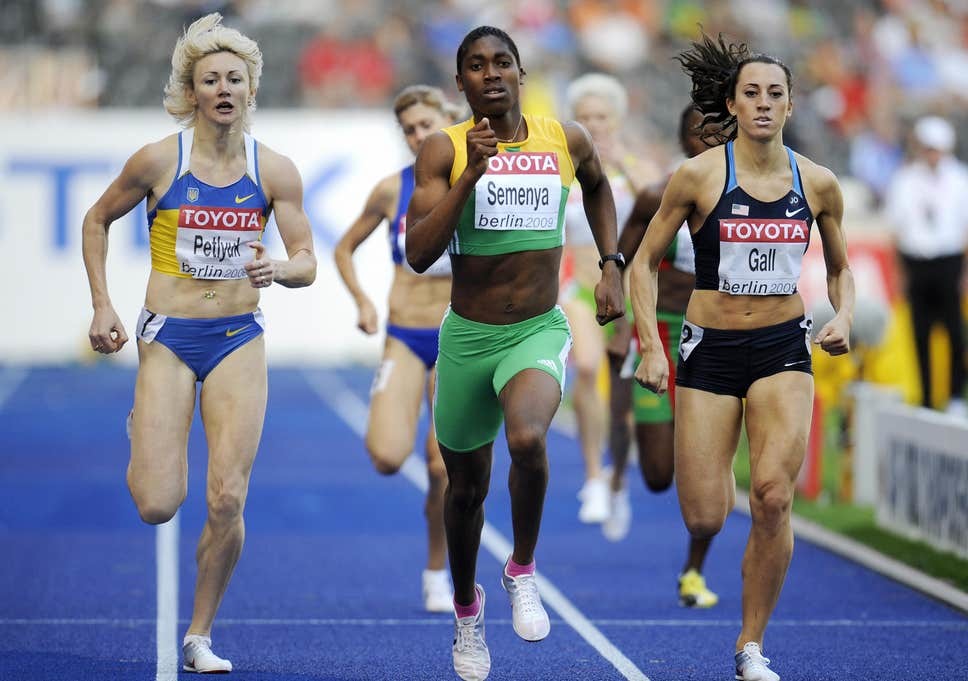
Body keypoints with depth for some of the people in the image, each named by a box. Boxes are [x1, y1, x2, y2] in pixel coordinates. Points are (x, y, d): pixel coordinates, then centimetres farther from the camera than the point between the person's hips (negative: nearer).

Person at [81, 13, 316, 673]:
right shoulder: (159, 159, -6)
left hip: (239, 341, 2)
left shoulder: (275, 170, -1)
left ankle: (201, 635, 12)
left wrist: (279, 268, -21)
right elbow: (97, 220, 9)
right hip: (169, 339, -2)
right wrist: (102, 306, 2)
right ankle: (143, 441, 26)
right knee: (159, 505, -11)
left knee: (227, 500, -7)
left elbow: (308, 262, 2)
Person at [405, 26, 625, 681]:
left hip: (539, 332, -1)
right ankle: (467, 608, 42)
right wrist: (470, 175, -25)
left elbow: (599, 187, 22)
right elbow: (419, 254, -17)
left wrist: (611, 266, 13)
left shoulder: (567, 141, -2)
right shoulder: (444, 150, -8)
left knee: (528, 440, -32)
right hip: (467, 336, 1)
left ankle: (523, 571, -6)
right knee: (467, 485, 15)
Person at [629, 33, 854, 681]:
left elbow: (840, 269, 16)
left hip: (784, 348, 1)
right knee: (703, 521, -5)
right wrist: (651, 348, -9)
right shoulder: (699, 176, -6)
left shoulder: (818, 184, 1)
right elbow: (645, 262, 0)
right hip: (711, 349, -1)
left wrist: (843, 318, -4)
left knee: (773, 497, -18)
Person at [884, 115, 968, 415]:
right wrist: (901, 271, 8)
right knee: (921, 334, 4)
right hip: (915, 263, 2)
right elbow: (897, 227, 10)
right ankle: (925, 399, 12)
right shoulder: (903, 180, 5)